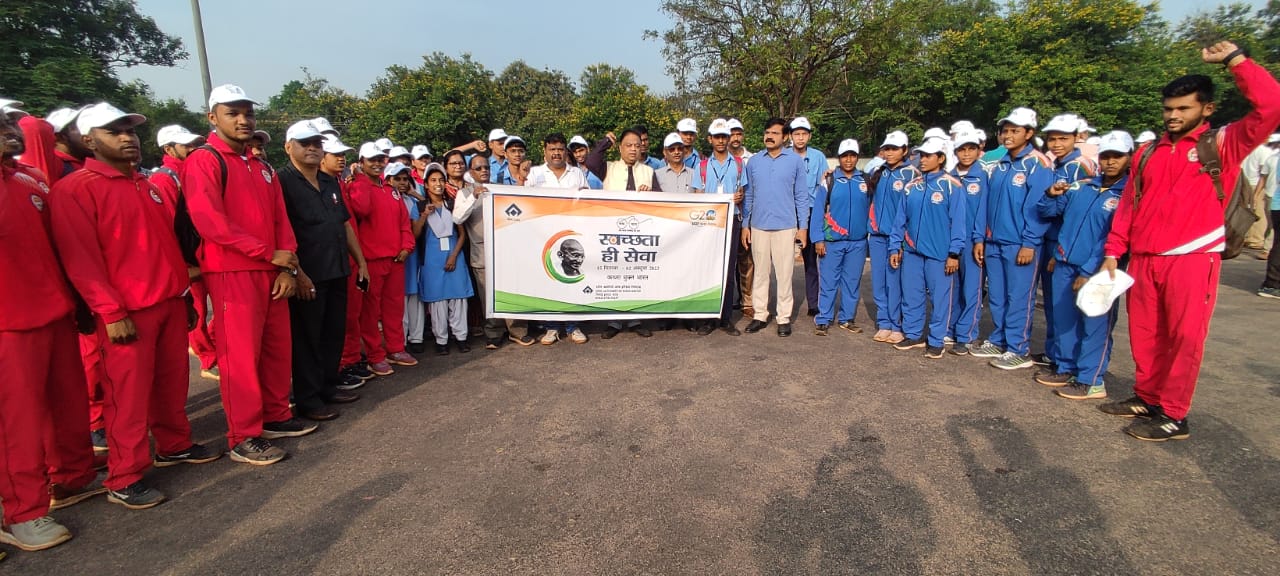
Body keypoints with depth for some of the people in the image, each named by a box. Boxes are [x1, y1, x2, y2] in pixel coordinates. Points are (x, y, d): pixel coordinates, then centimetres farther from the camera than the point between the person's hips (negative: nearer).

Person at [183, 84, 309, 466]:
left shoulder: (262, 167, 17)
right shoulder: (203, 161, -5)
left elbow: (280, 219, 13)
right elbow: (209, 222, -16)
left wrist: (287, 267, 0)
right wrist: (269, 253, -13)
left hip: (272, 272, 7)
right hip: (231, 273, -7)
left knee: (277, 348, 11)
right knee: (241, 354, -3)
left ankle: (276, 417, 25)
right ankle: (243, 438, 6)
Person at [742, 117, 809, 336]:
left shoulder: (795, 161, 2)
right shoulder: (754, 161, 8)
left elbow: (801, 196, 3)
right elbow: (748, 195, 11)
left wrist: (803, 226, -1)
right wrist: (745, 225, 7)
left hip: (786, 226, -2)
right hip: (758, 226, 2)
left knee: (784, 273, 1)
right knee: (760, 272, 8)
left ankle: (784, 317, 11)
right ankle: (760, 315, 16)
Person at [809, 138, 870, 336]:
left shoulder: (865, 181, 6)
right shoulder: (829, 180, -1)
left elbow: (870, 208, 9)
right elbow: (818, 211, -3)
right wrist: (818, 239, -9)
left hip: (858, 242, 3)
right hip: (832, 241, -2)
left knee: (852, 282, 10)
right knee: (828, 282, 0)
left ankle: (847, 318, 20)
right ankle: (823, 320, 7)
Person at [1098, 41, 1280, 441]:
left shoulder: (1223, 144, 2)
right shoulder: (1150, 152, 14)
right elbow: (1128, 204, 14)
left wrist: (1234, 59, -7)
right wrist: (1113, 251, 8)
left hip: (1192, 258, -4)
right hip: (1142, 259, 4)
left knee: (1185, 338, 0)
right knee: (1144, 335, 10)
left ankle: (1174, 416, 8)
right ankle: (1147, 398, 24)